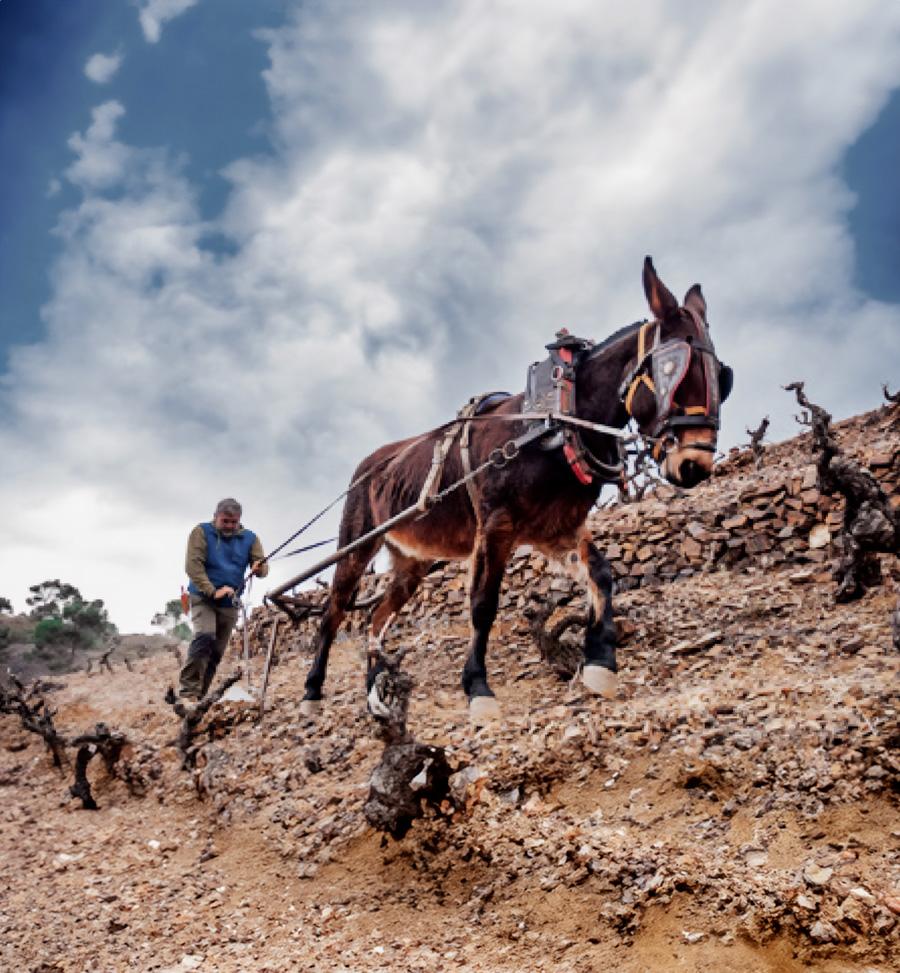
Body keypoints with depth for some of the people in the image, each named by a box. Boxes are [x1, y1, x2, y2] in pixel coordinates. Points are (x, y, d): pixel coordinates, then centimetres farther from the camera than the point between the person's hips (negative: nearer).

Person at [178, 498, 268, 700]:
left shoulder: (249, 538, 4)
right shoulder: (202, 532, -5)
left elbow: (262, 567, -1)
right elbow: (193, 565, -15)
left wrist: (260, 567, -27)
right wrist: (213, 591, -24)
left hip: (230, 604, 5)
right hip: (203, 598, -4)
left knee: (216, 652, 7)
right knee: (205, 636, -27)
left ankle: (199, 695, 18)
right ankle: (187, 690, -25)